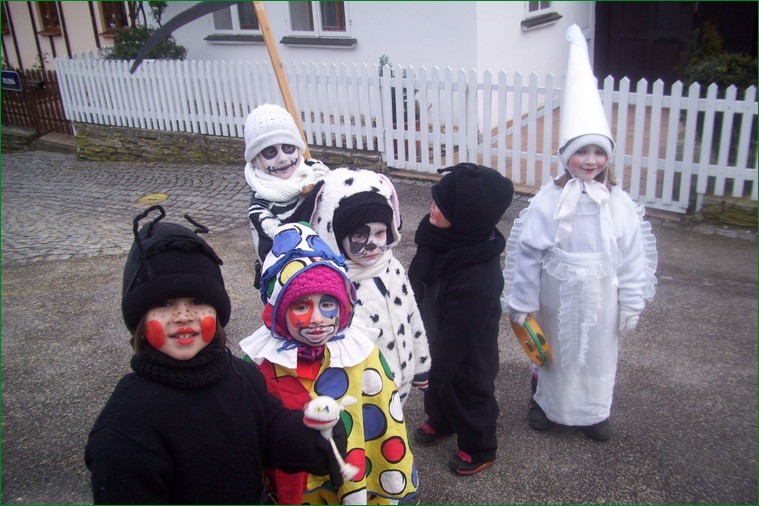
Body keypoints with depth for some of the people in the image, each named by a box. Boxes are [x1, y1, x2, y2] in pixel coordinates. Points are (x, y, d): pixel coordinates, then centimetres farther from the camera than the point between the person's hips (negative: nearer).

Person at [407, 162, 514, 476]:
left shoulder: (478, 278, -41)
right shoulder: (441, 238, -17)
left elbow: (457, 335, -29)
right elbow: (417, 282, 0)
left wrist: (438, 368, -16)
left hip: (466, 358, -7)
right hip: (436, 341, 7)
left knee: (469, 392, 19)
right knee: (436, 384, 31)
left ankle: (479, 449, 46)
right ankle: (440, 422, 60)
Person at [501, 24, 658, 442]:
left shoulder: (619, 204, -9)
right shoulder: (548, 201, -15)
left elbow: (633, 255, -2)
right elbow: (526, 252, -11)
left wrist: (631, 303, 0)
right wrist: (520, 302, -8)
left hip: (600, 299, 2)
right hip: (557, 297, -2)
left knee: (598, 354, 18)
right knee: (551, 350, 18)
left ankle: (594, 412, 41)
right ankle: (544, 403, 43)